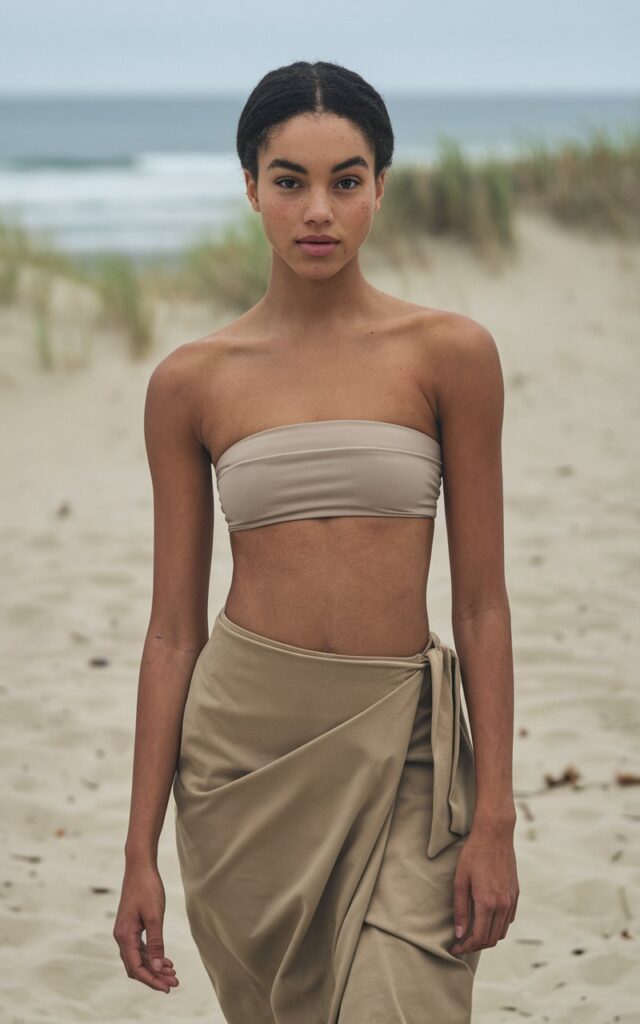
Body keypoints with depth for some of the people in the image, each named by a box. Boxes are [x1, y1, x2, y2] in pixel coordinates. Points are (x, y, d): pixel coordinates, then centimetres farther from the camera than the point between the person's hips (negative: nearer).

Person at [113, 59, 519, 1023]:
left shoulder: (448, 353, -2)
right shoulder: (191, 382, 2)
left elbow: (481, 600, -1)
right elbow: (174, 627, 5)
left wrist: (494, 818, -6)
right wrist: (140, 851, 3)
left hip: (399, 750, -2)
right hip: (244, 741, 2)